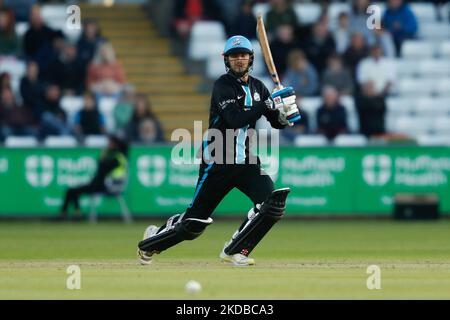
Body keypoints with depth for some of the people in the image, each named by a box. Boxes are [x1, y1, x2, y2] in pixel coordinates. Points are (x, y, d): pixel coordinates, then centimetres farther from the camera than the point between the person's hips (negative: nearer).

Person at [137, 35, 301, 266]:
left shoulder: (257, 87, 9)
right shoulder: (223, 85, -10)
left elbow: (276, 123, 10)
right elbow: (236, 119, -25)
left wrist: (284, 114, -12)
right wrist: (268, 104, -26)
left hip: (246, 161, 5)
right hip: (218, 162, -5)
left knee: (273, 203, -17)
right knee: (194, 222, -2)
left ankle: (234, 251, -2)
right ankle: (151, 241, 27)